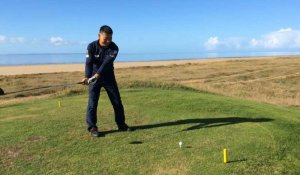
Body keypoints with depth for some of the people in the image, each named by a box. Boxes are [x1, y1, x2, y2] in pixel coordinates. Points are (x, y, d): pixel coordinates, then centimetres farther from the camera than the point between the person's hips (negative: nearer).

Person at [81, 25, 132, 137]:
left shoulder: (114, 48, -16)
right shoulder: (92, 46, -14)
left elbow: (107, 63, -30)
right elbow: (89, 63, -25)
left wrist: (97, 75, -44)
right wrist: (87, 77, -43)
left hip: (109, 77, 1)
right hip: (94, 78, -1)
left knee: (117, 101, 6)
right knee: (92, 103, -5)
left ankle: (121, 124, 21)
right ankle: (92, 127, 6)